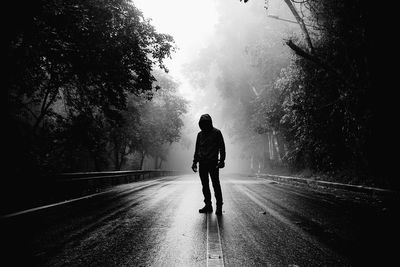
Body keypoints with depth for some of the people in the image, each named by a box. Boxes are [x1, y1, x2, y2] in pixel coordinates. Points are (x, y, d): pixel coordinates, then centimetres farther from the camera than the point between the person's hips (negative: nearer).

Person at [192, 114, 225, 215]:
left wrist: (222, 160, -9)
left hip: (213, 162, -4)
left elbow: (222, 147, 1)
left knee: (216, 184, -6)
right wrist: (195, 161, 11)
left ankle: (219, 206, 0)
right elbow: (197, 149, 19)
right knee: (204, 185, 5)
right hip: (202, 163, 5)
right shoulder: (200, 134, 14)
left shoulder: (216, 133, 2)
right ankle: (208, 205, 12)